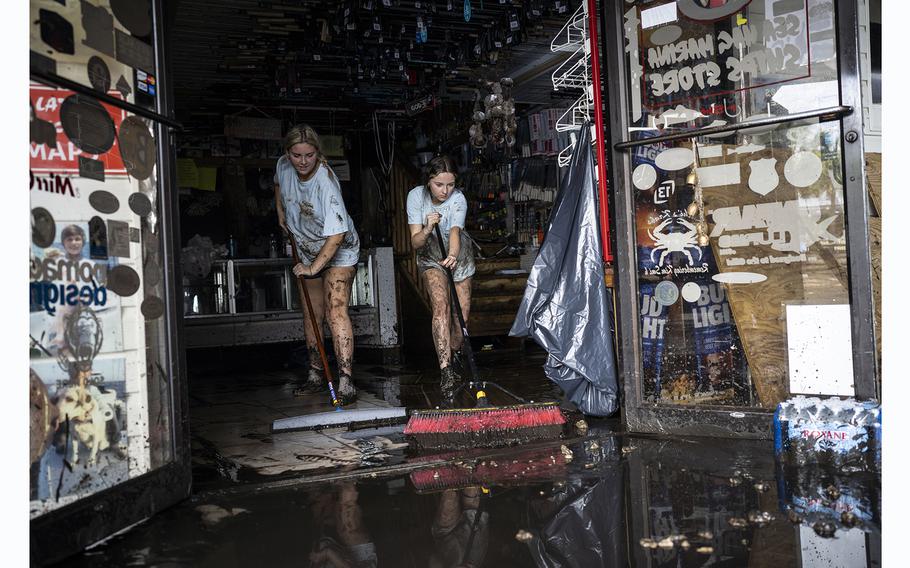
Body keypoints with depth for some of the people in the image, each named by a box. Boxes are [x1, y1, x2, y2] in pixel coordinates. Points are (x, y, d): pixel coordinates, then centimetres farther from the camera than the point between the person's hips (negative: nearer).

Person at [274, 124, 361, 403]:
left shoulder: (326, 182, -32)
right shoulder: (283, 166, -11)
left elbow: (336, 235, -35)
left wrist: (314, 267, -31)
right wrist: (281, 212, 12)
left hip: (338, 250, -7)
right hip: (309, 250, 7)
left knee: (336, 310, -20)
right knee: (312, 314, 11)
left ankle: (345, 381, -22)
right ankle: (315, 375, 23)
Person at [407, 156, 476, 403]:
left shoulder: (458, 199, -24)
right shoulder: (417, 196, -20)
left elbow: (455, 232, -41)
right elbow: (415, 243, -21)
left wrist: (453, 256, -61)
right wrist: (427, 229, -42)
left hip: (458, 254, 1)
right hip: (431, 256, 0)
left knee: (462, 312, -4)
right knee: (441, 305, -24)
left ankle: (454, 354, 27)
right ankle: (446, 371, -33)